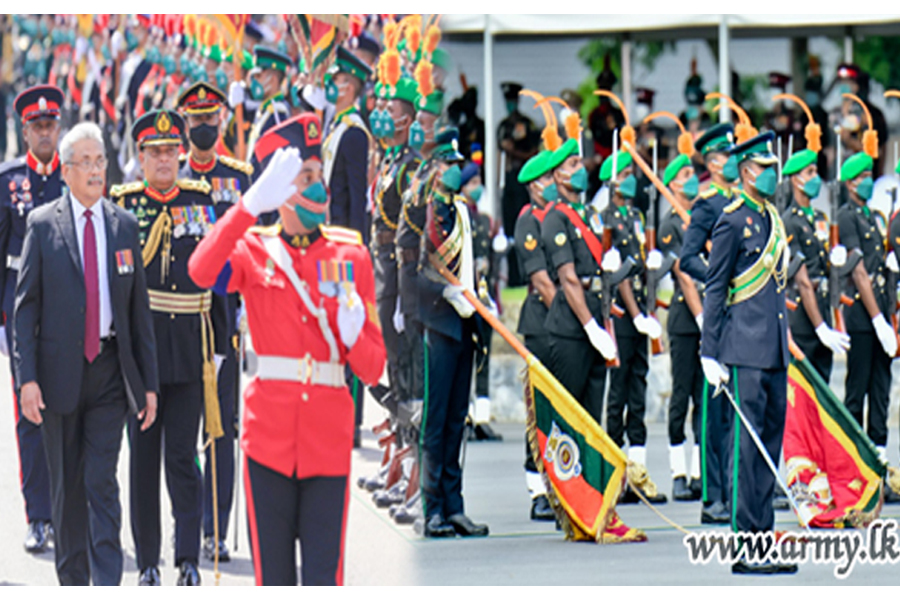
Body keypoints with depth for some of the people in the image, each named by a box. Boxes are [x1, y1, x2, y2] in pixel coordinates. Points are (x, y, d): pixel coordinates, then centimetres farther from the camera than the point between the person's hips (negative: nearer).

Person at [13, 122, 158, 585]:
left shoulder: (124, 226, 7)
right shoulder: (43, 225, 1)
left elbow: (139, 308, 9)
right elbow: (26, 305, 0)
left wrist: (148, 382, 6)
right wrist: (27, 377, -9)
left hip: (110, 369, 0)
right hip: (60, 369, 0)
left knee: (102, 481, -8)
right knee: (66, 485, 8)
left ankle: (107, 589, -10)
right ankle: (73, 583, 19)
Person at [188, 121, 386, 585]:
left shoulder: (351, 255, 6)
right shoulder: (254, 251, 4)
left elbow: (372, 368, 5)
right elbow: (201, 271, -22)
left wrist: (353, 336, -17)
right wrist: (251, 206, -29)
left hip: (328, 435, 1)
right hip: (270, 434, 0)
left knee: (324, 578, -4)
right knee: (273, 577, 5)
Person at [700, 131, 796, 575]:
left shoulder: (772, 218, 15)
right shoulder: (733, 221, -8)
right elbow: (714, 290, -8)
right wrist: (710, 354, -12)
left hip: (775, 348, 8)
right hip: (745, 347, -8)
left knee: (771, 440, 9)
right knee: (746, 443, -7)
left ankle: (763, 536, 13)